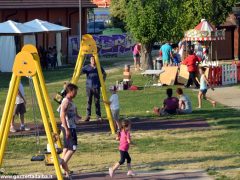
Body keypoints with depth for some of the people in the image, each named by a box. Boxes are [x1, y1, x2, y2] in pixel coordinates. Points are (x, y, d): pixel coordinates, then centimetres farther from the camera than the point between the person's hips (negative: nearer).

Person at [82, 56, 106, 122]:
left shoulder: (99, 67, 5)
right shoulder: (87, 67, 2)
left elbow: (104, 74, 18)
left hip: (96, 87, 0)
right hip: (89, 87, 0)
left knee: (97, 101, 2)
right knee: (89, 101, 1)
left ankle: (98, 116, 7)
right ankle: (88, 116, 5)